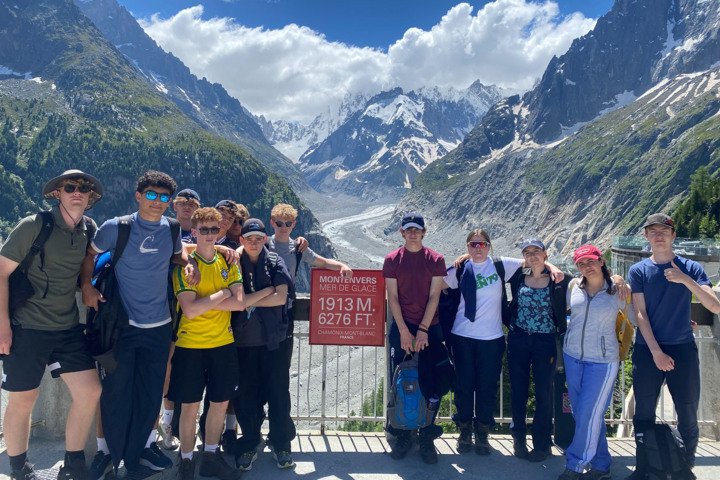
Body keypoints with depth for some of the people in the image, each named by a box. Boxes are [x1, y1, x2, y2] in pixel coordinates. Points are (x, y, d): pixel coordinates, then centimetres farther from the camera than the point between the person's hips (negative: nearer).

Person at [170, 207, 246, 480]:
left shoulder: (228, 261, 4)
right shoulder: (185, 265, -7)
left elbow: (240, 303, -7)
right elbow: (190, 310, -19)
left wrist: (204, 302, -14)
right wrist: (222, 294, -13)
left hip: (224, 343, 4)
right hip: (191, 345, -3)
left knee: (220, 403, 12)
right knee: (190, 406, 6)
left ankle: (211, 456, 30)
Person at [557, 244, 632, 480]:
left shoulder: (616, 290, -5)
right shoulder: (574, 286, 3)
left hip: (602, 361, -4)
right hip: (572, 356, 4)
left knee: (588, 415, -2)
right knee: (582, 414, 11)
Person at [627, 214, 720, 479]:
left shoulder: (691, 268, 2)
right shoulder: (638, 271, 1)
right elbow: (640, 314, -4)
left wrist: (685, 280, -21)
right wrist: (656, 353, -11)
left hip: (683, 349, 0)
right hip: (647, 349, 0)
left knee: (688, 416, 5)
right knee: (644, 413, 7)